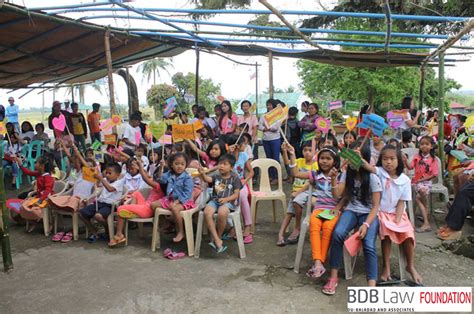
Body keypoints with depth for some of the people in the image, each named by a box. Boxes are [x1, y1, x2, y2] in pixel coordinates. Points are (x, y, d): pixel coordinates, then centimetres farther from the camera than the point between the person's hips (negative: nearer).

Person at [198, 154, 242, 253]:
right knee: (207, 212, -31)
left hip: (228, 202, -3)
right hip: (214, 200, 3)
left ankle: (218, 237, -12)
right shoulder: (216, 176, 12)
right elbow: (207, 179, -10)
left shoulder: (234, 178, 7)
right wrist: (202, 174, -33)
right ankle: (217, 240, -26)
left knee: (222, 213, -37)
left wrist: (226, 199, -15)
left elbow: (236, 194, 3)